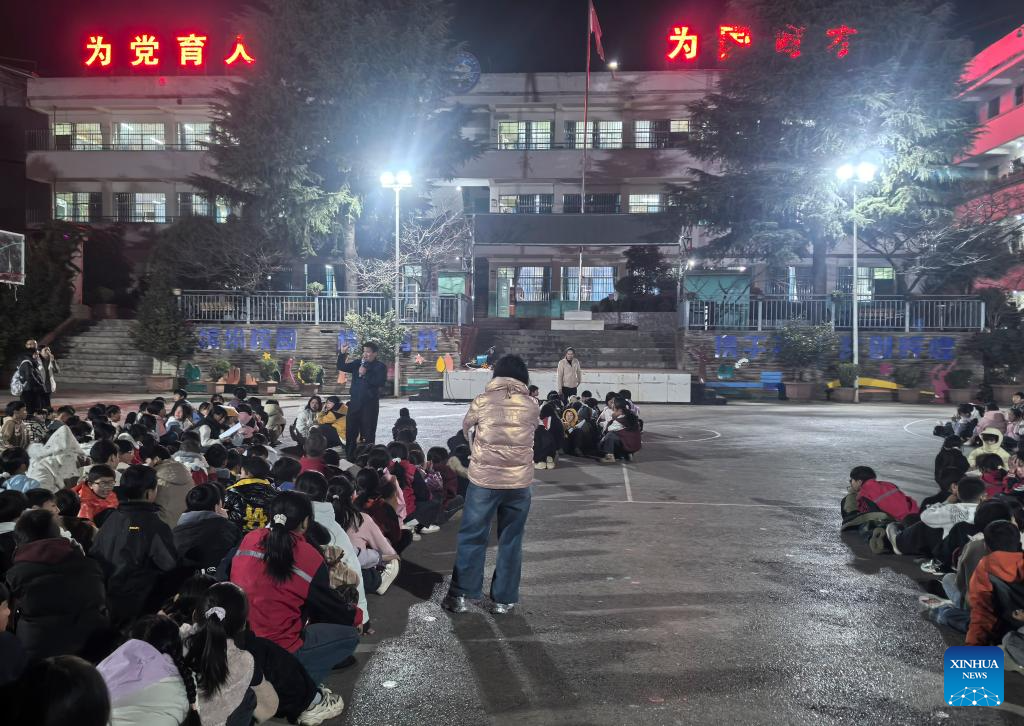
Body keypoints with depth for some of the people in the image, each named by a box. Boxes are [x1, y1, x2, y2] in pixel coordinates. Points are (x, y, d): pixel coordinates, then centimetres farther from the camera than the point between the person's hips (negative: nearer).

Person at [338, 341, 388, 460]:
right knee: (350, 431, 7)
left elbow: (381, 383, -16)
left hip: (370, 404, -4)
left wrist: (365, 374, -19)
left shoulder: (380, 366, -3)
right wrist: (342, 354, -8)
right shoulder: (358, 363, 11)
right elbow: (341, 367, 7)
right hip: (355, 402, 4)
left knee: (368, 433, 0)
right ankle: (349, 457, 15)